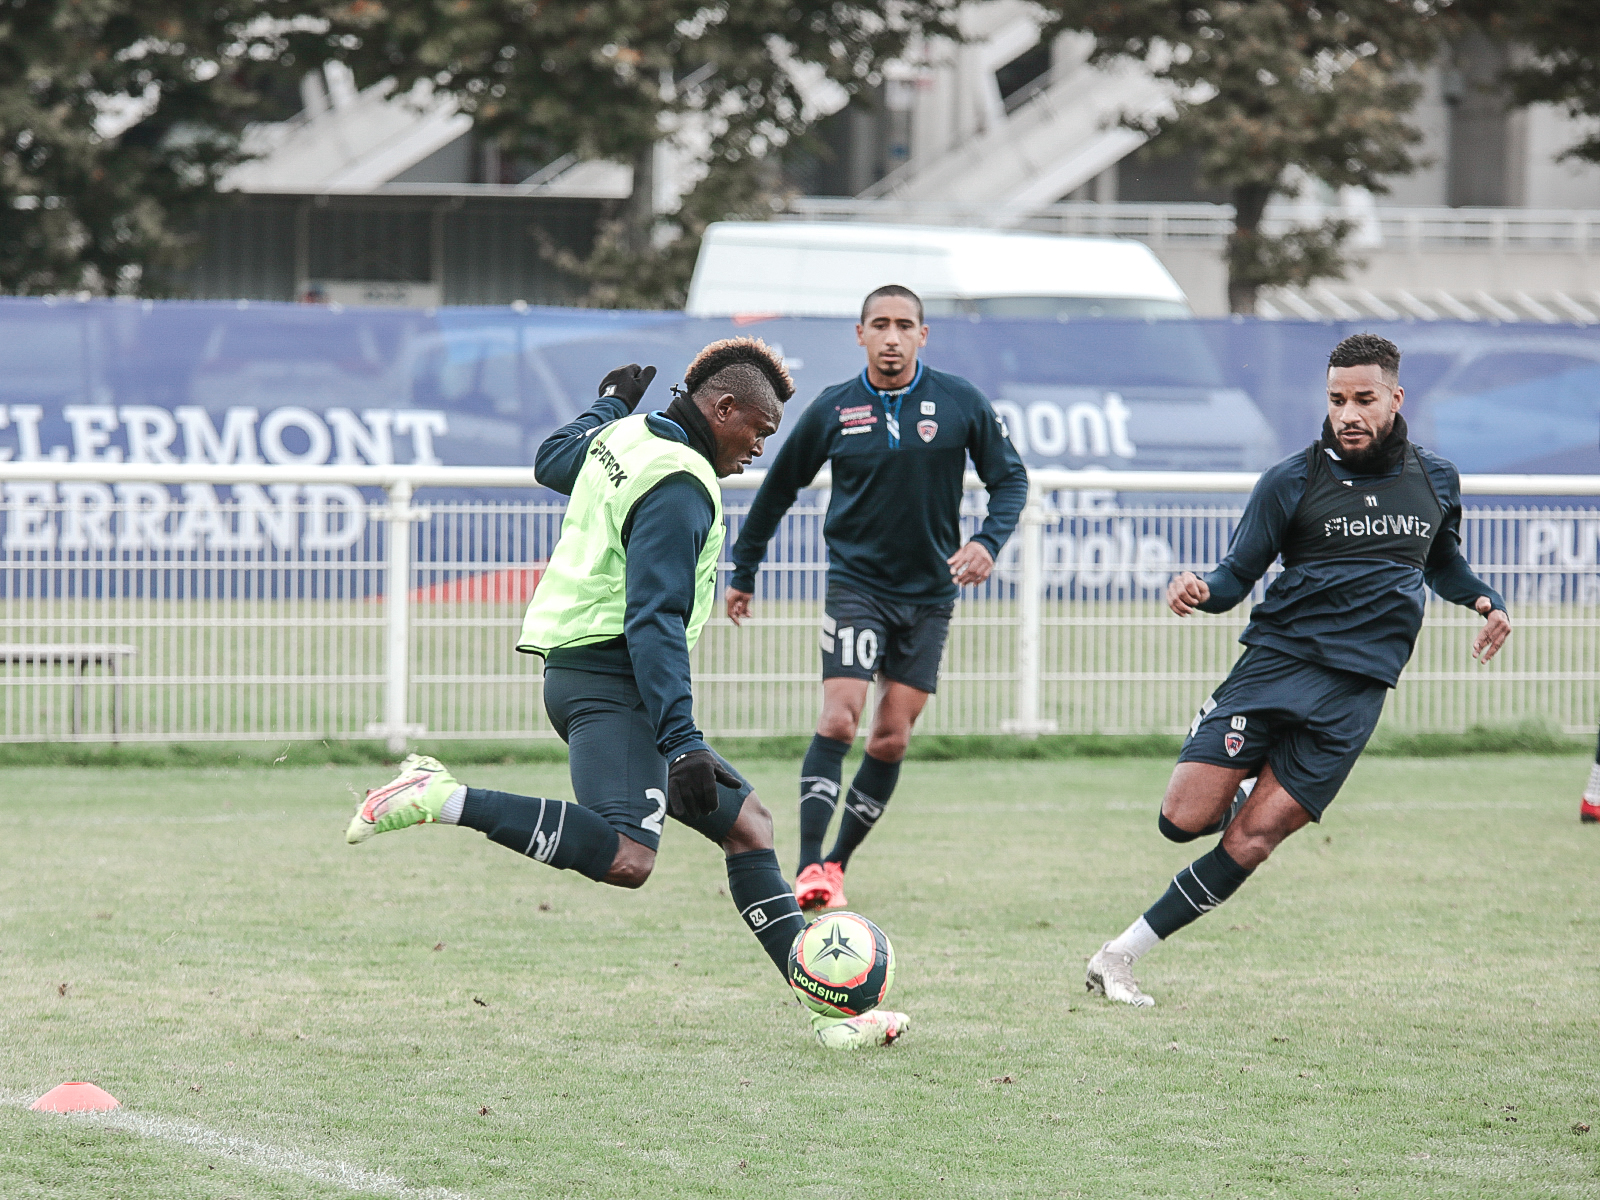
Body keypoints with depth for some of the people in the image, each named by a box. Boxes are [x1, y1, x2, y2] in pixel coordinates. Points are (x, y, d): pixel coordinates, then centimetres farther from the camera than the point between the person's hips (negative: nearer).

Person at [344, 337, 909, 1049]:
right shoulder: (680, 487, -15)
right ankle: (444, 799, -24)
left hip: (583, 671, 11)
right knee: (626, 857, -31)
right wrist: (682, 742, -26)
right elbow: (654, 622, -23)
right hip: (609, 677, -11)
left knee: (747, 824, 11)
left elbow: (552, 462, 38)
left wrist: (611, 401, 53)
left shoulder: (623, 435, 14)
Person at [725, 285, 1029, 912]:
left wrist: (988, 541, -14)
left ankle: (838, 862, 13)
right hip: (855, 583, -2)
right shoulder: (833, 410, -3)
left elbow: (1010, 479, 5)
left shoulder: (961, 402, -3)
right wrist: (743, 572, 15)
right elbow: (778, 489, 9)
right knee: (838, 721, -17)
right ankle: (810, 869, -17)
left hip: (929, 593, 2)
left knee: (892, 738, 1)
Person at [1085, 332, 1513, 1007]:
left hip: (1355, 691, 1)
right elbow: (1237, 575, 3)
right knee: (1184, 820, -12)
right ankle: (1245, 789, 24)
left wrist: (1486, 600, 11)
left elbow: (1444, 564, 31)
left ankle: (1121, 956, -1)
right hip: (1276, 658, -1)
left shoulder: (1435, 479, 13)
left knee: (1250, 843, -9)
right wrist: (1201, 592, -19)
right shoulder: (1292, 481, 2)